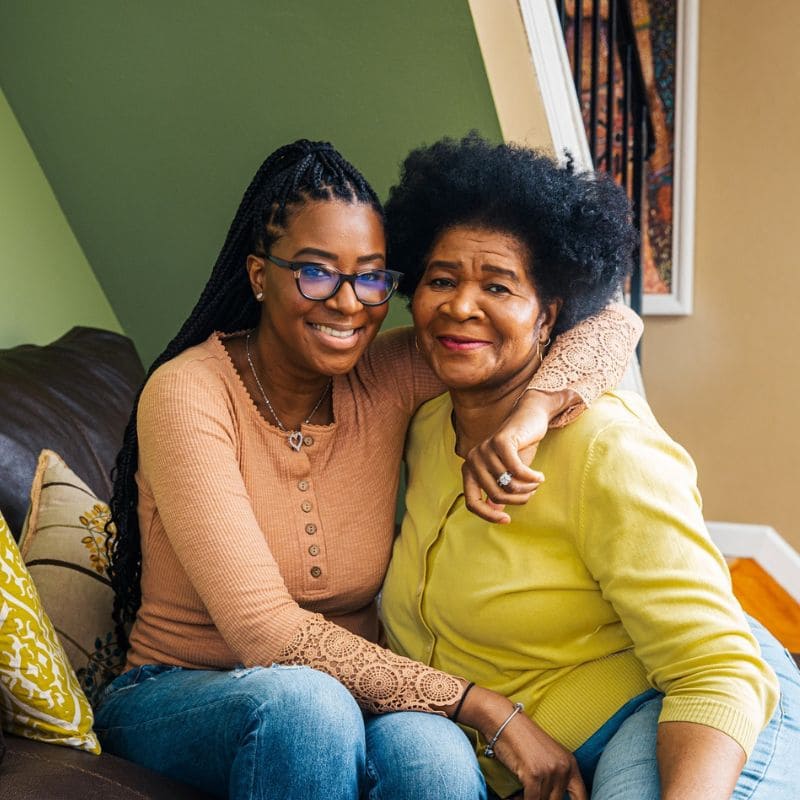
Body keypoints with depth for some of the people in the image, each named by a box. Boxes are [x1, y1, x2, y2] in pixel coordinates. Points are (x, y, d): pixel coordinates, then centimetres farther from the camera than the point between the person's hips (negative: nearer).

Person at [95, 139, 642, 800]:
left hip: (345, 695, 2)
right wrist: (485, 707, -25)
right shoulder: (190, 394, -18)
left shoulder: (390, 379, -6)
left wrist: (532, 409, -29)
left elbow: (613, 323, -7)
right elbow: (267, 633, -24)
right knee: (302, 700, -35)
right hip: (175, 697, -1)